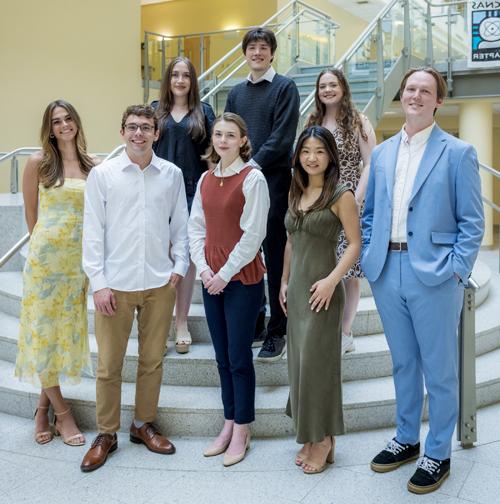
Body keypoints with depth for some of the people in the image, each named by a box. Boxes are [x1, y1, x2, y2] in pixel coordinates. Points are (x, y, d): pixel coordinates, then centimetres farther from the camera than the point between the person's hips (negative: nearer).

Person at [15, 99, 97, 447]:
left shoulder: (93, 166, 5)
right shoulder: (39, 162, -2)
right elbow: (31, 213, 5)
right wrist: (47, 243, 8)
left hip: (79, 258, 3)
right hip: (45, 257, -3)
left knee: (68, 329, 8)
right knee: (44, 329, 1)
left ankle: (43, 408, 24)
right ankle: (63, 413, 14)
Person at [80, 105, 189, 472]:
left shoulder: (172, 174, 3)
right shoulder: (103, 174, -2)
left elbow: (180, 225, 9)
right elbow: (93, 231, -2)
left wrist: (179, 266, 0)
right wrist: (98, 282, -6)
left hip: (160, 283, 2)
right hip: (115, 285, -2)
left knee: (153, 360, 13)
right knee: (109, 364, 5)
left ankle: (144, 425, 31)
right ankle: (106, 434, 22)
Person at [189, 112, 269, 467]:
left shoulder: (252, 178, -9)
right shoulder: (206, 179, 10)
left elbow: (253, 234, -13)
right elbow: (196, 227, 11)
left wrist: (225, 273, -13)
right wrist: (203, 268, -3)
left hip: (242, 277, -6)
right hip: (212, 278, 6)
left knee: (239, 357, 1)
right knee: (223, 357, 12)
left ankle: (241, 431, 14)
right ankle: (229, 423, 25)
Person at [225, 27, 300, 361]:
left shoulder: (285, 88, 1)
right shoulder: (236, 93, 17)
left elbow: (283, 136, -9)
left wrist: (255, 164, -17)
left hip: (274, 180, -5)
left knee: (276, 258, -2)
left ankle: (277, 332, 6)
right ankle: (253, 325, 20)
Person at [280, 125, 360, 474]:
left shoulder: (341, 194, -8)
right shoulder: (296, 193, 12)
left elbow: (355, 244, -11)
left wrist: (332, 279, -20)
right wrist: (284, 282, 14)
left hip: (322, 290, -7)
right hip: (296, 289, 7)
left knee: (316, 362, -1)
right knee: (299, 362, 11)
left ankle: (323, 440, 15)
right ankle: (309, 438, 24)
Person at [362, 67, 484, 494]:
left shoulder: (458, 152, -3)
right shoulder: (382, 152, 11)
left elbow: (472, 222, -4)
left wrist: (456, 269, -11)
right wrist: (368, 257, 6)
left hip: (433, 275, -4)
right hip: (387, 272, 5)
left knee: (439, 370, 6)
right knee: (403, 363, 18)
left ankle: (438, 454, 23)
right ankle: (406, 440, 34)